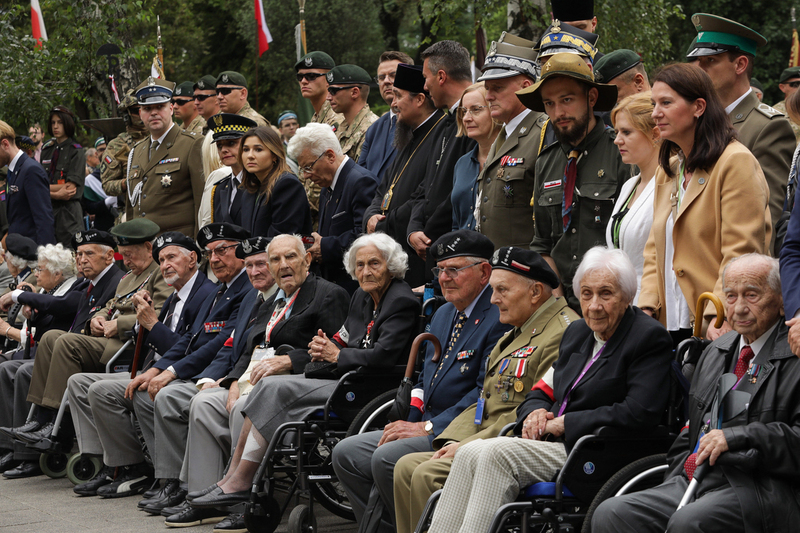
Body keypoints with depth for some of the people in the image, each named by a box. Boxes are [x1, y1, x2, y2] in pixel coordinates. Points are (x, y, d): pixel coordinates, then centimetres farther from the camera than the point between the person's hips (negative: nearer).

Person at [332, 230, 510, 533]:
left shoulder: (499, 318, -13)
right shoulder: (443, 315, 19)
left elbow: (487, 392, -20)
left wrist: (429, 427, -19)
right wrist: (408, 421, 6)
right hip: (425, 426, 10)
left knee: (386, 458, -28)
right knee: (346, 454, 3)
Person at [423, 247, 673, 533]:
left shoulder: (650, 338, -6)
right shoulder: (577, 332, 19)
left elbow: (640, 414, -18)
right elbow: (542, 391, 25)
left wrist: (564, 423, -14)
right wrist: (536, 412, -2)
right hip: (554, 444, 8)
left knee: (497, 453, -26)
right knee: (469, 453, -15)